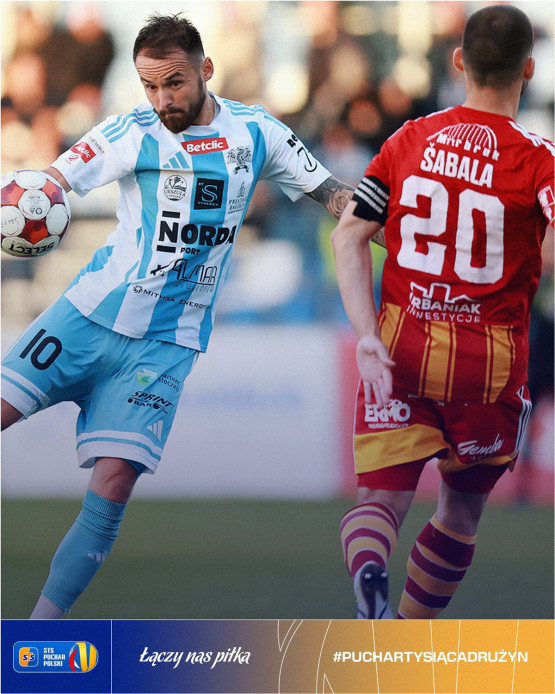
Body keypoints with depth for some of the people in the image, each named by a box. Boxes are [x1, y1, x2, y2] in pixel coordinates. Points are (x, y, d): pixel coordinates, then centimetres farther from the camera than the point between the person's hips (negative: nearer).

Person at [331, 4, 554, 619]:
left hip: (400, 345, 2)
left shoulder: (410, 139, 5)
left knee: (382, 498, 1)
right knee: (463, 506, 19)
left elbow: (348, 236, -1)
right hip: (491, 359, -2)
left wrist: (367, 336, -6)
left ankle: (367, 570, -32)